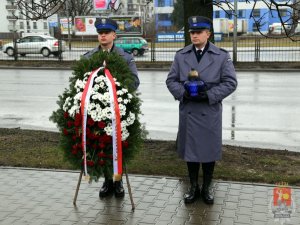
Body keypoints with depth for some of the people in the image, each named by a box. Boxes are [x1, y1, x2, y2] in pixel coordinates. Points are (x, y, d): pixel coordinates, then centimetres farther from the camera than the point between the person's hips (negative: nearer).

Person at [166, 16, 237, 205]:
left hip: (210, 112, -2)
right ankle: (194, 187, 25)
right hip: (188, 111, 2)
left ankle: (206, 188, 25)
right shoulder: (181, 55, 6)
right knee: (190, 149, 10)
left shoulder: (222, 56, -1)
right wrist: (183, 93, -13)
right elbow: (171, 80, 7)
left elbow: (230, 82, -4)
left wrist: (209, 95, -16)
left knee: (209, 149, 8)